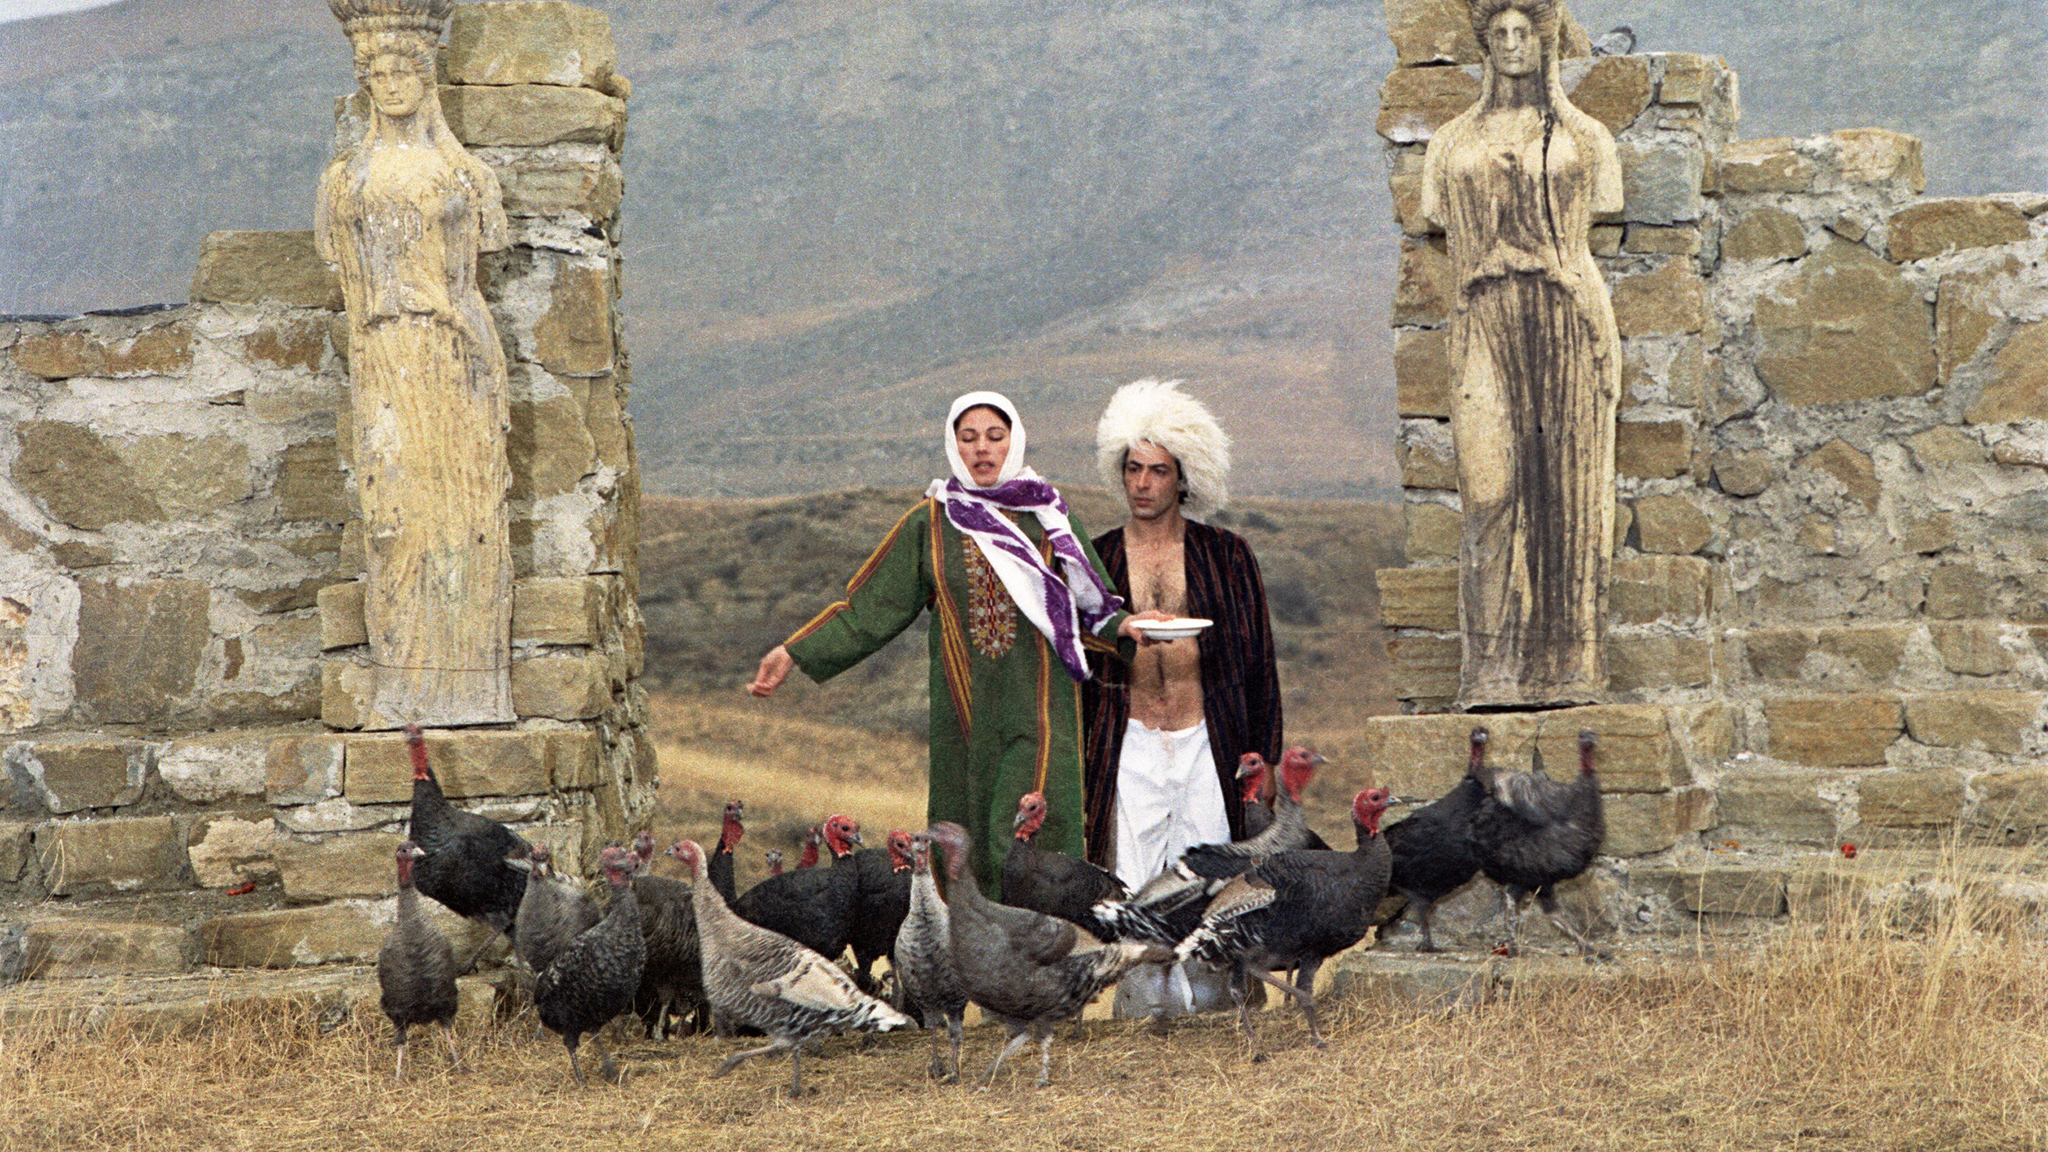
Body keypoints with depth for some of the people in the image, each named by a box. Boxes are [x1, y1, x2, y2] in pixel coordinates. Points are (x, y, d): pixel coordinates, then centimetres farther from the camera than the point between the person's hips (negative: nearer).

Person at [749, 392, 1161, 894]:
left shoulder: (1047, 519, 9)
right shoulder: (929, 523, 9)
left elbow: (1090, 607, 11)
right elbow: (871, 608, 9)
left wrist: (1122, 627, -11)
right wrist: (793, 653, 1)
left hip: (1037, 706, -1)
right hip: (964, 710, 2)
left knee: (1032, 836, -16)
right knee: (968, 845, -1)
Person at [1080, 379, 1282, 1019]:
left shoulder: (1226, 556, 8)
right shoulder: (1094, 561, 10)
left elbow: (1259, 665, 9)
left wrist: (1263, 759, 2)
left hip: (1208, 747, -1)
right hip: (1130, 748, 1)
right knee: (1135, 895, -4)